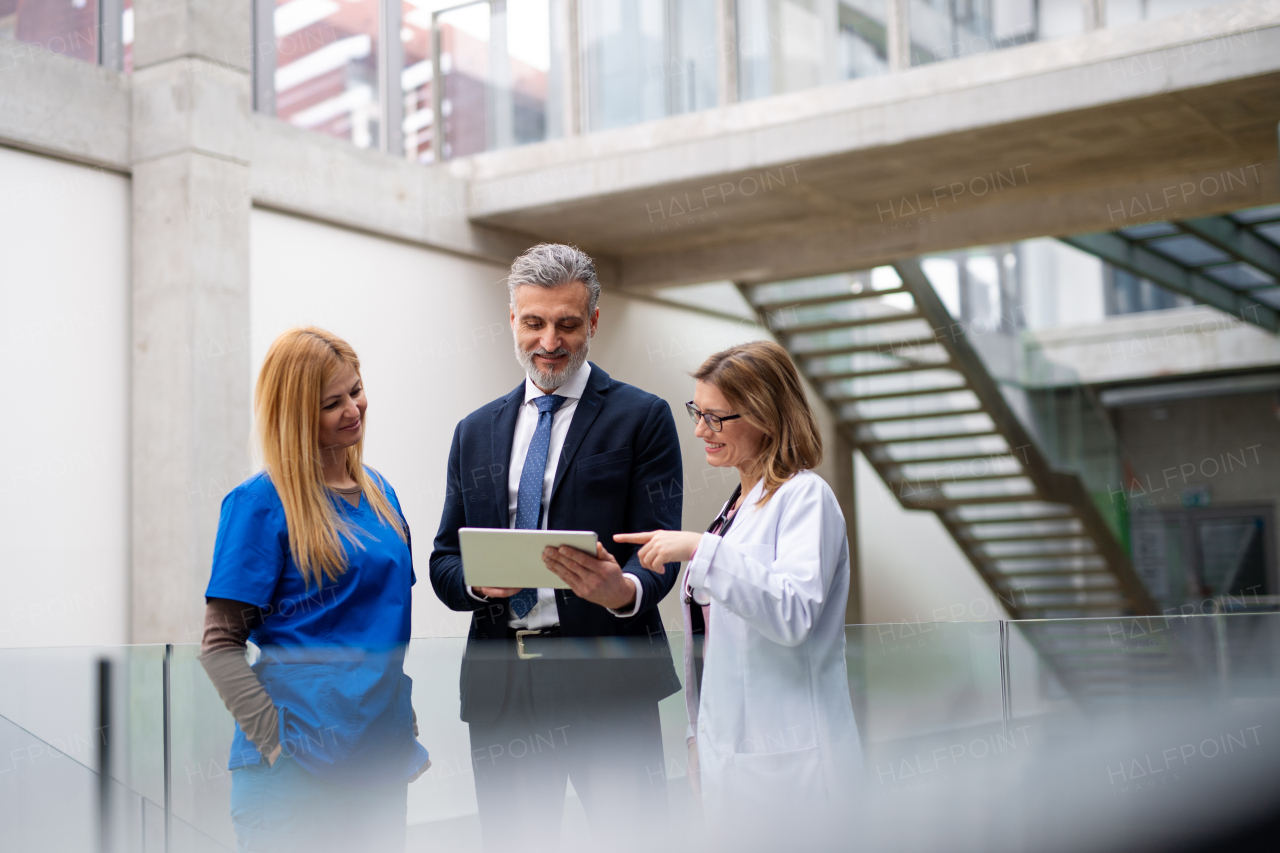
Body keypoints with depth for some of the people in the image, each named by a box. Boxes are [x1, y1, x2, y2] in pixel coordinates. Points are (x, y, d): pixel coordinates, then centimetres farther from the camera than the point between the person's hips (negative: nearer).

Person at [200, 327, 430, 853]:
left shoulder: (377, 490, 11)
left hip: (384, 754, 6)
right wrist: (276, 741, -18)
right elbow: (219, 645, -9)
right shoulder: (261, 503, -8)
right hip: (296, 770, -6)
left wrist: (407, 727, 10)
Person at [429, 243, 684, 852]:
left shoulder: (642, 418, 4)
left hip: (605, 678, -4)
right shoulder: (475, 432, 17)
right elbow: (443, 559, 15)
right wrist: (477, 580, -9)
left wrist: (624, 590, -26)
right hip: (501, 684, 4)